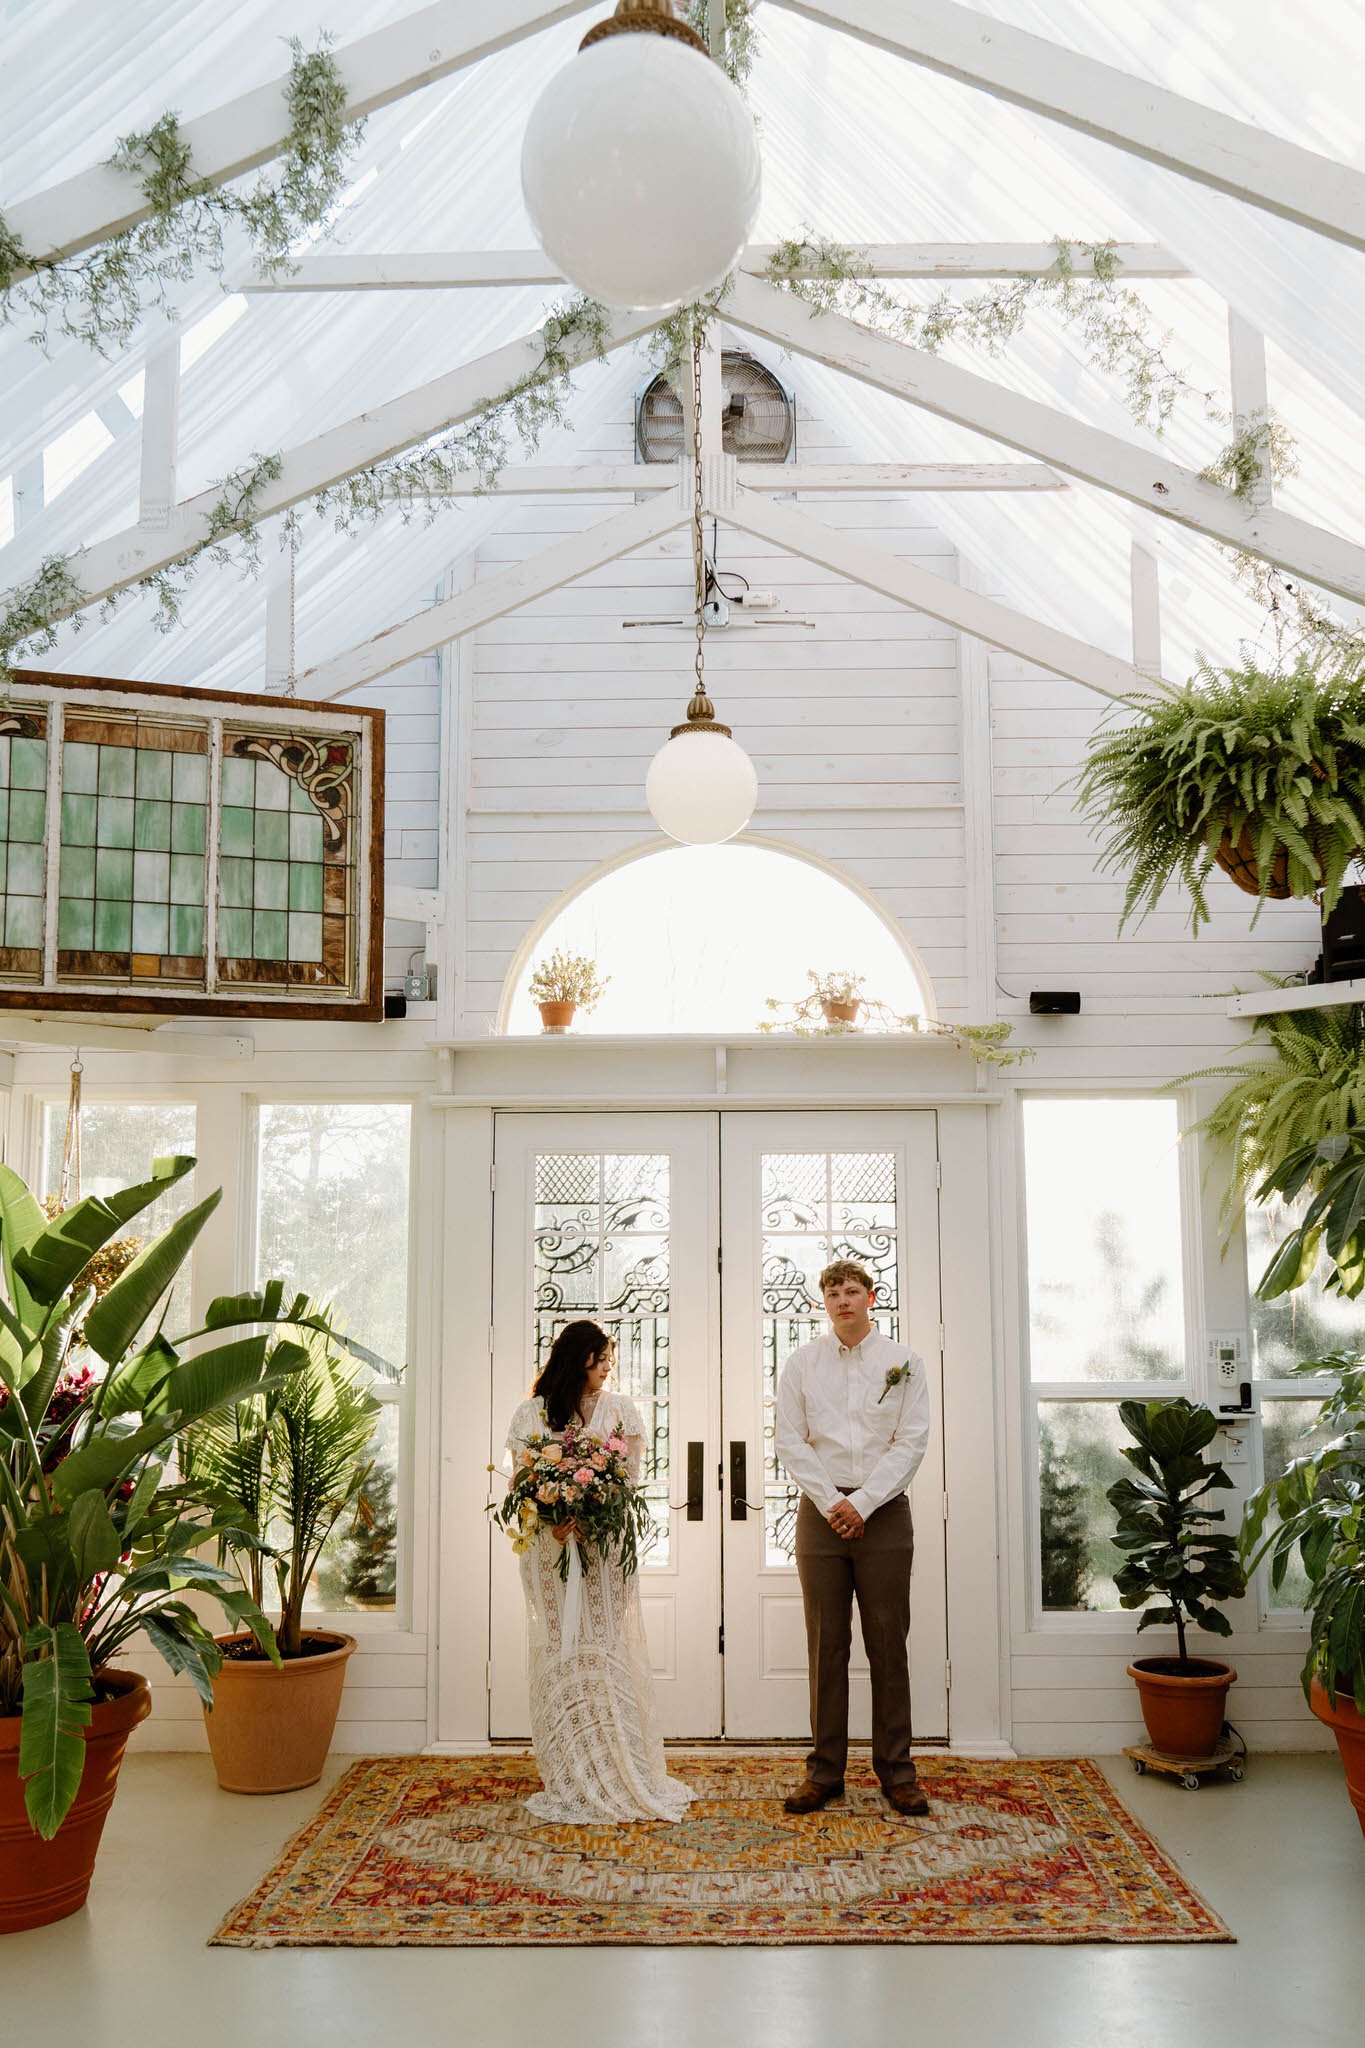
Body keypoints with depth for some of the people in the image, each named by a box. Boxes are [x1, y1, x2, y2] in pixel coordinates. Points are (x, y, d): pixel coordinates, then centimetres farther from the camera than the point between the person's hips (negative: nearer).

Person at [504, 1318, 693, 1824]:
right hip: (552, 1547, -1)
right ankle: (564, 1776, 8)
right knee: (558, 1654, 2)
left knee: (608, 1650, -1)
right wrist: (553, 1520, -21)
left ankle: (617, 1773, 5)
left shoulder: (620, 1409, 7)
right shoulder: (534, 1413, 3)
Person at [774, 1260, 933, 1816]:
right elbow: (790, 1442, 2)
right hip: (821, 1513, 1)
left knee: (888, 1644, 2)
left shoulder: (904, 1362, 4)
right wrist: (831, 1502, -9)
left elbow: (911, 1442, -3)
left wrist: (862, 1503, -10)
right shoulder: (801, 1364, 6)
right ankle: (825, 1772, 11)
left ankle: (896, 1770, 11)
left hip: (883, 1512, -1)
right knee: (826, 1645, 4)